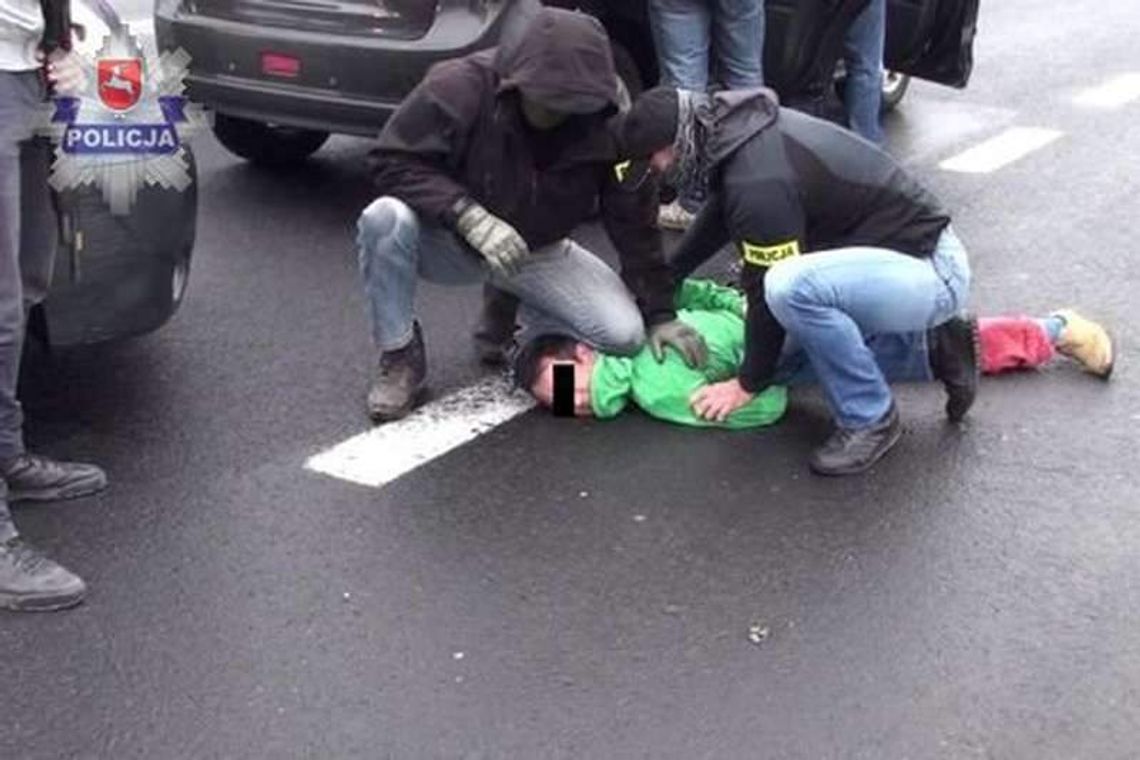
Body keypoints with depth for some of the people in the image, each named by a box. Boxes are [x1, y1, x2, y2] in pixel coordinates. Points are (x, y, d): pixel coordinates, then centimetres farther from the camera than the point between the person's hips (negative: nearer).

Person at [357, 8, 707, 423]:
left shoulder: (605, 125, -20)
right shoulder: (460, 87, -28)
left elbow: (634, 223, -12)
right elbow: (393, 161, -24)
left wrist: (659, 313, -13)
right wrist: (469, 216, -37)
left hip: (538, 252, 2)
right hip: (450, 241, -2)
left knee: (624, 334, -17)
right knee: (386, 219, -35)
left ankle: (514, 314, 11)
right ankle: (400, 359, -12)